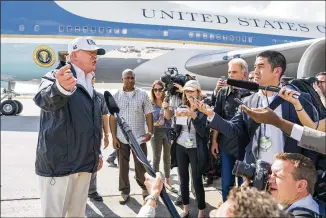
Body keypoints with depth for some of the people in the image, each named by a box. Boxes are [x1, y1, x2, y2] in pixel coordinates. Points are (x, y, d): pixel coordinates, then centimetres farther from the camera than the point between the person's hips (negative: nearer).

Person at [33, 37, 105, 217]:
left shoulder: (90, 88, 17)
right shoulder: (55, 77, -8)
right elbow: (45, 99, -33)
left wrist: (97, 153, 23)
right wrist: (60, 87, -54)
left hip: (84, 164, 8)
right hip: (58, 163, -7)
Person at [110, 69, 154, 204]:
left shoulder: (143, 95, 1)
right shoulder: (116, 96, 2)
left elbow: (148, 114, 3)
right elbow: (112, 117, 1)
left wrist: (150, 132, -7)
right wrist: (114, 136, -4)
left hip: (139, 137, -1)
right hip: (121, 138, 1)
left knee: (141, 165, 8)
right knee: (123, 166, 10)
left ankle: (144, 188, 30)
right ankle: (125, 192, 23)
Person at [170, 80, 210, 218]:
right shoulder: (182, 108, 6)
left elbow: (204, 133, -18)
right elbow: (177, 130, 10)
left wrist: (194, 115, -27)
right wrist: (177, 118, -9)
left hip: (195, 149, -5)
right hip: (180, 148, 5)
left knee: (197, 181, 0)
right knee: (183, 180, 11)